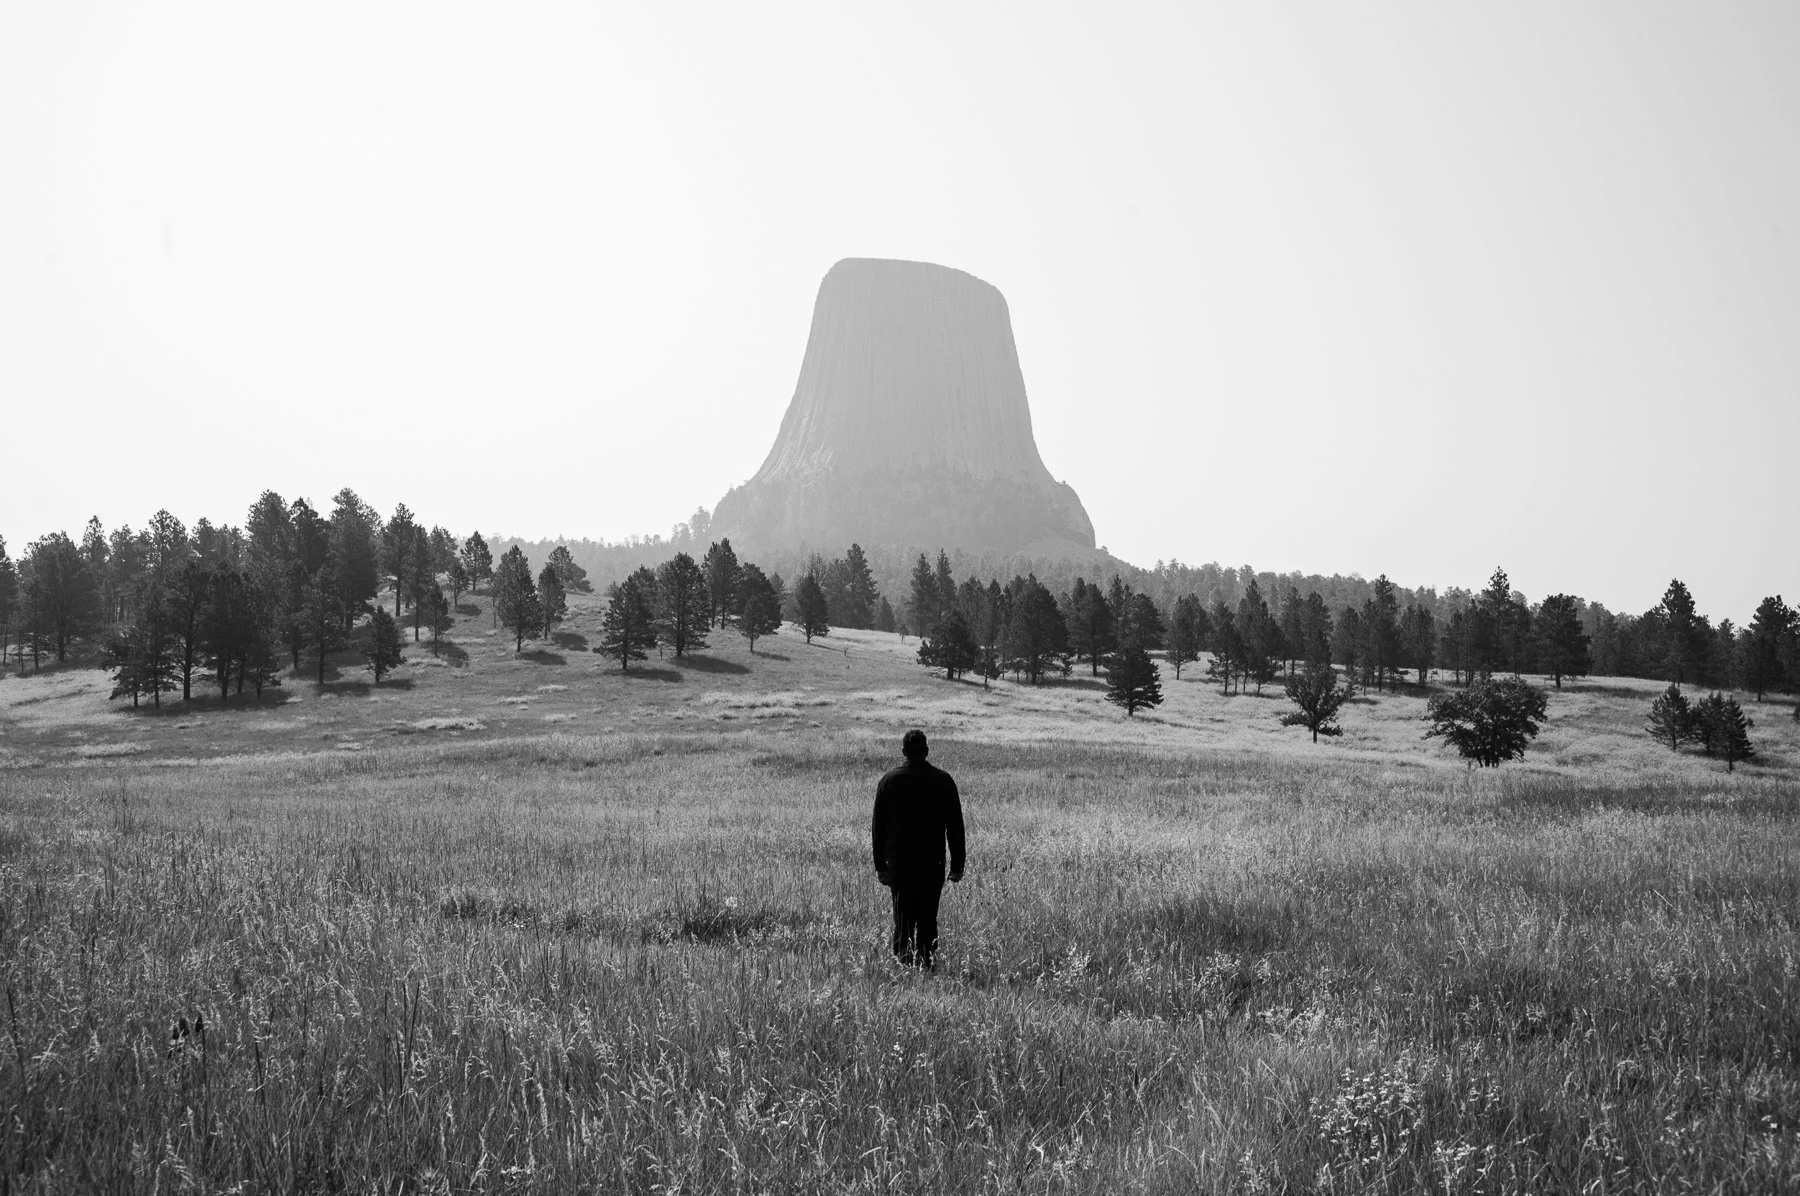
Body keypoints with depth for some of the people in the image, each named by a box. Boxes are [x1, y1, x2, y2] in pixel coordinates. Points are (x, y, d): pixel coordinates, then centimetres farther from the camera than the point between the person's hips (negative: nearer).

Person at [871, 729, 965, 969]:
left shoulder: (889, 780, 0)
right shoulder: (943, 781, 0)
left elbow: (878, 826, 3)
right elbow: (955, 826, 2)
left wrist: (880, 865, 9)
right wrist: (957, 866, 7)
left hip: (898, 862, 0)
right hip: (933, 863, 0)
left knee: (903, 918, 6)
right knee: (928, 920, 7)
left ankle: (902, 959, -5)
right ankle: (925, 965, 4)